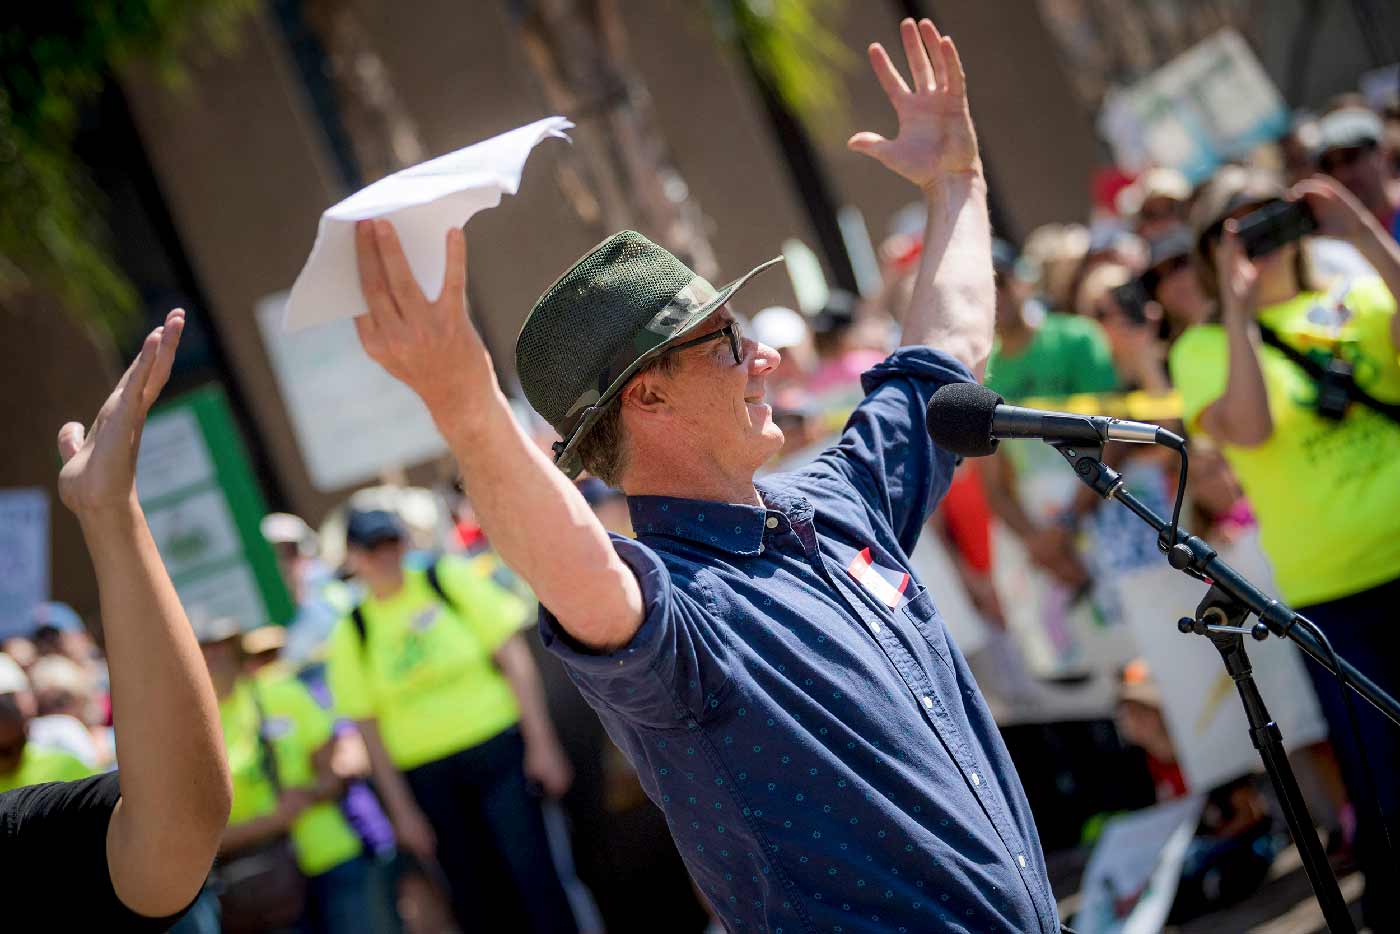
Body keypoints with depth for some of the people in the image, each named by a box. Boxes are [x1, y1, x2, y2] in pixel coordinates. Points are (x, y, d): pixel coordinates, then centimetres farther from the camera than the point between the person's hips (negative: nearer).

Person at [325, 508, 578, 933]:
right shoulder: (352, 632, 5)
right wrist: (402, 810, 3)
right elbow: (369, 727, 6)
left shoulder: (450, 578, 1)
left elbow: (514, 657, 0)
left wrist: (541, 742, -6)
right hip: (427, 778, 2)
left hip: (497, 749, -2)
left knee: (535, 881, -10)